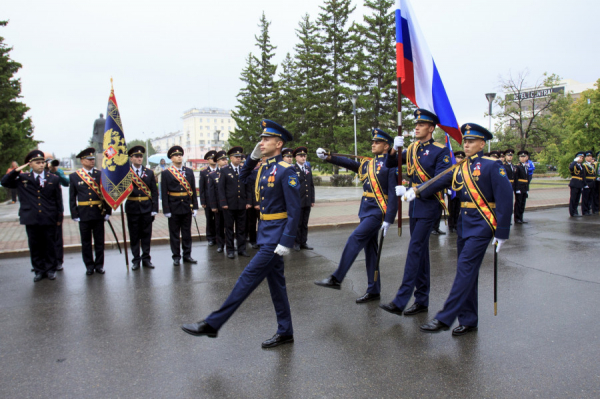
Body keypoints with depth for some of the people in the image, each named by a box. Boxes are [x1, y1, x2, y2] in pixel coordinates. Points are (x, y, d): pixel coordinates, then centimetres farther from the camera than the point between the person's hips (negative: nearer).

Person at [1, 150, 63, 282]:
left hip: (49, 219, -1)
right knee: (35, 246, 9)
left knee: (49, 245, 8)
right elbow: (5, 182, 4)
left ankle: (50, 269, 21)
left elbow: (58, 199, 5)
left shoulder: (53, 179, 3)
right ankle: (39, 271, 21)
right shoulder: (22, 178, 6)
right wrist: (16, 171, -7)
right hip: (31, 219, 1)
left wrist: (59, 217, 3)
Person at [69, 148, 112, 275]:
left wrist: (108, 212, -1)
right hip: (83, 214, 0)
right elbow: (72, 198, 3)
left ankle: (99, 265, 19)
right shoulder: (74, 176, 2)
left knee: (99, 241, 8)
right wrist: (74, 214, -3)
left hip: (98, 213, 1)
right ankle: (89, 266, 20)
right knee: (86, 242, 8)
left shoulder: (100, 175, 4)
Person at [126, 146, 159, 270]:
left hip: (146, 208, 2)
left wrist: (154, 208, -1)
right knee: (134, 235, 6)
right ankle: (136, 260, 15)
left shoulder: (149, 172, 7)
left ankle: (146, 259, 17)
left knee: (146, 234, 7)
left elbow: (154, 192, 5)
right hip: (132, 208, -2)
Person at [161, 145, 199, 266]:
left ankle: (187, 255, 20)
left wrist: (195, 207, 3)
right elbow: (164, 193, -5)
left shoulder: (189, 171, 8)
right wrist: (166, 210, -10)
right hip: (174, 208, -3)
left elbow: (193, 190, 7)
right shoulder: (166, 173, -2)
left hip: (187, 207, 3)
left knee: (187, 232, 10)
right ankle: (176, 257, 14)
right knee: (174, 233, 5)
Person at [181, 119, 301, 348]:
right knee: (276, 283, 13)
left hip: (276, 235, -9)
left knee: (249, 278, -6)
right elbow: (241, 181, 28)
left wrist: (287, 242, -21)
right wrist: (252, 158, 13)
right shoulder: (262, 168, 11)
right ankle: (285, 333, 24)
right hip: (265, 233, 9)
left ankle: (212, 324, 1)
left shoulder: (286, 171, -14)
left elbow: (294, 209, -17)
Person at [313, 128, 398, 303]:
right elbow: (348, 163, 3)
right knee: (370, 250, 10)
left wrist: (389, 220, -17)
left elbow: (393, 195, -12)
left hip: (378, 212, -8)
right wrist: (328, 157, -12)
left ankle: (336, 279, -10)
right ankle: (373, 291, 17)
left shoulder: (391, 166, -7)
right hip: (366, 211, 8)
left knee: (354, 239, -17)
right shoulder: (367, 163, 14)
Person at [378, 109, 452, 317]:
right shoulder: (411, 149, 10)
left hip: (430, 206, -7)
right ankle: (422, 300, 20)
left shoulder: (441, 151, -10)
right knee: (421, 251, 11)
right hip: (414, 205, 7)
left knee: (415, 249, -11)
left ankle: (400, 301, -10)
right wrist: (394, 149, -7)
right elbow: (390, 165, 13)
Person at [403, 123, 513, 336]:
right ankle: (468, 321, 20)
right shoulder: (460, 167, 11)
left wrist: (502, 234, -13)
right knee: (467, 273, 10)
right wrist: (416, 192, -11)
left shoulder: (491, 166, -9)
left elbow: (505, 199, -11)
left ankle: (444, 318, -8)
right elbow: (439, 182, 5)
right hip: (464, 224, 7)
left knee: (465, 269, -10)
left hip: (481, 226, -7)